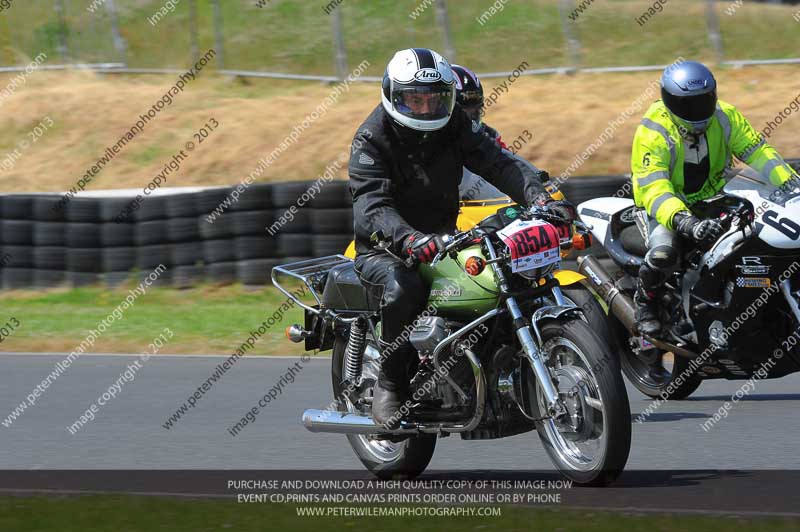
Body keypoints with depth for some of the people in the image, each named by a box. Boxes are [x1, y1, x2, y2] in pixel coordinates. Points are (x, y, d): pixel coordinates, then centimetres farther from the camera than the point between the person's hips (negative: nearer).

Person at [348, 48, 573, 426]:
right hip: (384, 249, -5)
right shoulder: (372, 139, -15)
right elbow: (371, 206, -28)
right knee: (403, 288, -38)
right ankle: (389, 385, -19)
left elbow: (498, 163, -9)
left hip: (442, 237, 5)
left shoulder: (455, 126, 1)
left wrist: (541, 198, -29)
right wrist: (410, 240, -48)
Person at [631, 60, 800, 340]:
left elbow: (758, 151, -8)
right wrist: (683, 221, -51)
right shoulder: (652, 133, -24)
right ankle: (645, 301, -2)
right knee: (663, 252, -35)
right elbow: (653, 189, -33)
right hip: (663, 207, -5)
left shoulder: (725, 117, -7)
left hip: (713, 200, 5)